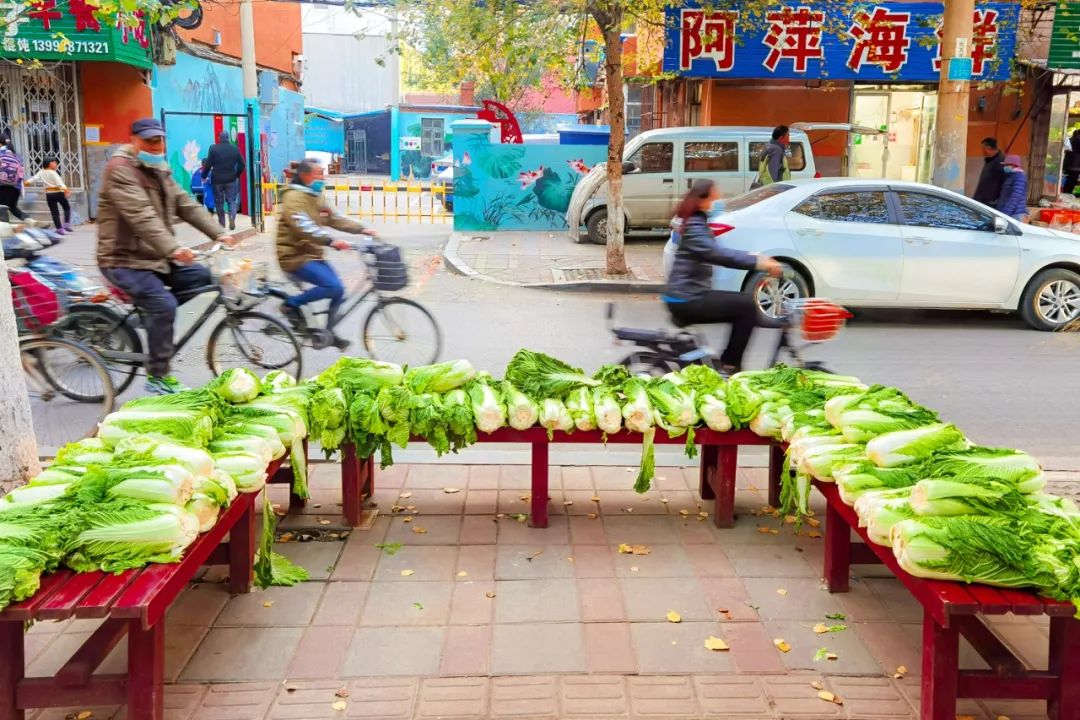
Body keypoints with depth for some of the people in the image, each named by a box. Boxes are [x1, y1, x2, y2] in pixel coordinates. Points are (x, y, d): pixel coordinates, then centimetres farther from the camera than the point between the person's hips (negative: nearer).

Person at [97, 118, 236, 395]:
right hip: (124, 260, -9)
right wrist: (172, 248, -40)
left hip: (154, 256, 9)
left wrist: (219, 233, -7)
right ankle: (157, 378, -13)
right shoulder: (121, 168, -16)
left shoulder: (159, 170, 13)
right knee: (164, 305, -24)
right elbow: (141, 216, -29)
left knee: (200, 276, -2)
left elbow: (186, 205, 6)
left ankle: (148, 310, 9)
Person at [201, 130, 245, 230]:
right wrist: (236, 175, 18)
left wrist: (204, 175, 5)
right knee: (232, 200, 7)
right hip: (231, 179, 1)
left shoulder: (213, 148, -8)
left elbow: (208, 164, -8)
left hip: (217, 179, -1)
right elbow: (241, 165, 3)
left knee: (219, 202, 10)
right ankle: (232, 219, -15)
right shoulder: (235, 148, 0)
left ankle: (222, 223, 16)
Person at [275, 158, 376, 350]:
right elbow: (303, 227, -29)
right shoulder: (294, 197, -15)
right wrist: (331, 241, -39)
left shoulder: (315, 197, 15)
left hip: (312, 255, 9)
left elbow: (334, 219, 12)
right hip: (295, 257, -9)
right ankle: (291, 305, -7)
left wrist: (362, 229, 0)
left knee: (337, 290, 4)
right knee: (334, 287, -21)